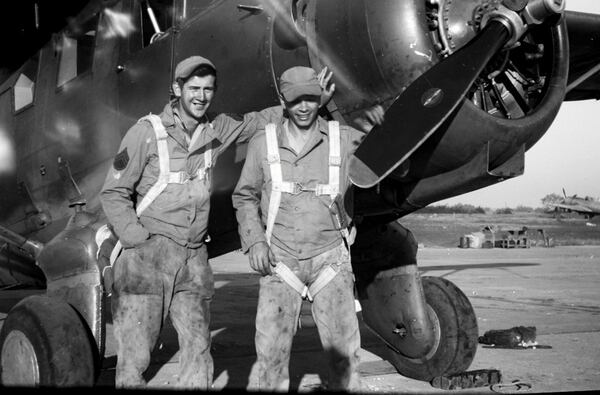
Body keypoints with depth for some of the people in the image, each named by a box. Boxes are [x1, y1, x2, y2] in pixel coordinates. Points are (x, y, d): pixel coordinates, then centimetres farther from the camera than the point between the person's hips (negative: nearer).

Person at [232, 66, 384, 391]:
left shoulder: (343, 139, 3)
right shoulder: (263, 143, 4)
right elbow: (244, 197, 12)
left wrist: (375, 131, -8)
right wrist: (254, 240, -2)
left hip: (330, 257, 0)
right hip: (279, 259, 0)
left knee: (344, 348, 2)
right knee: (271, 349, -3)